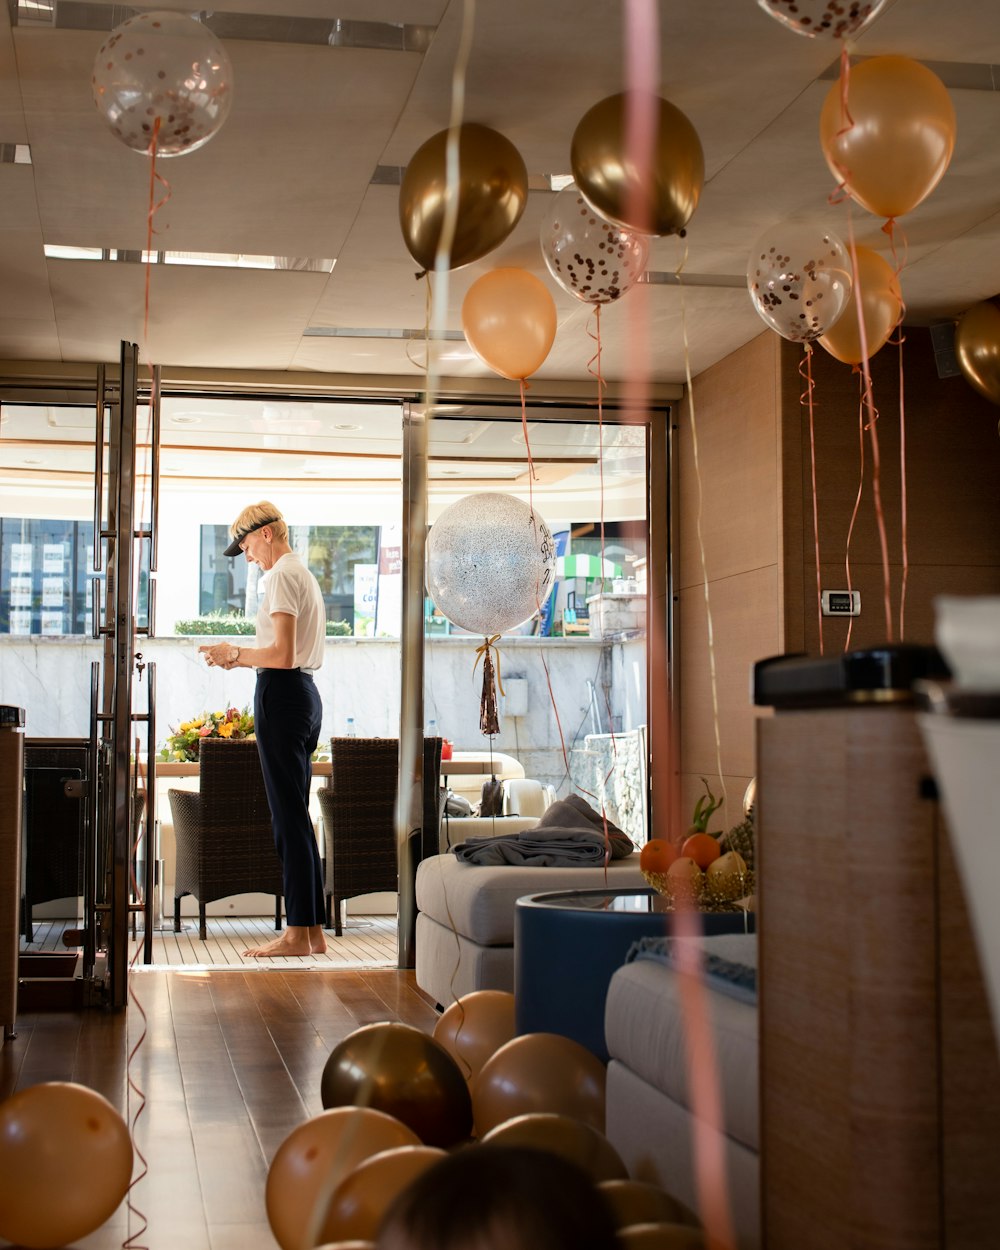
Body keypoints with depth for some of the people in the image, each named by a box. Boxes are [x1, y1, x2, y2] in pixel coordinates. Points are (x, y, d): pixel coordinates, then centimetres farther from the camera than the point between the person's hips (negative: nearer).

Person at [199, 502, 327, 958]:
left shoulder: (282, 575, -11)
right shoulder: (305, 575, 21)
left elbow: (282, 655, -19)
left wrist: (235, 654, -5)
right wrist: (241, 659, 18)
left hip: (282, 696, -10)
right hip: (304, 693, 10)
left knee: (289, 816, -7)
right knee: (297, 815, 11)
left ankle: (298, 934, -4)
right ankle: (313, 929, 12)